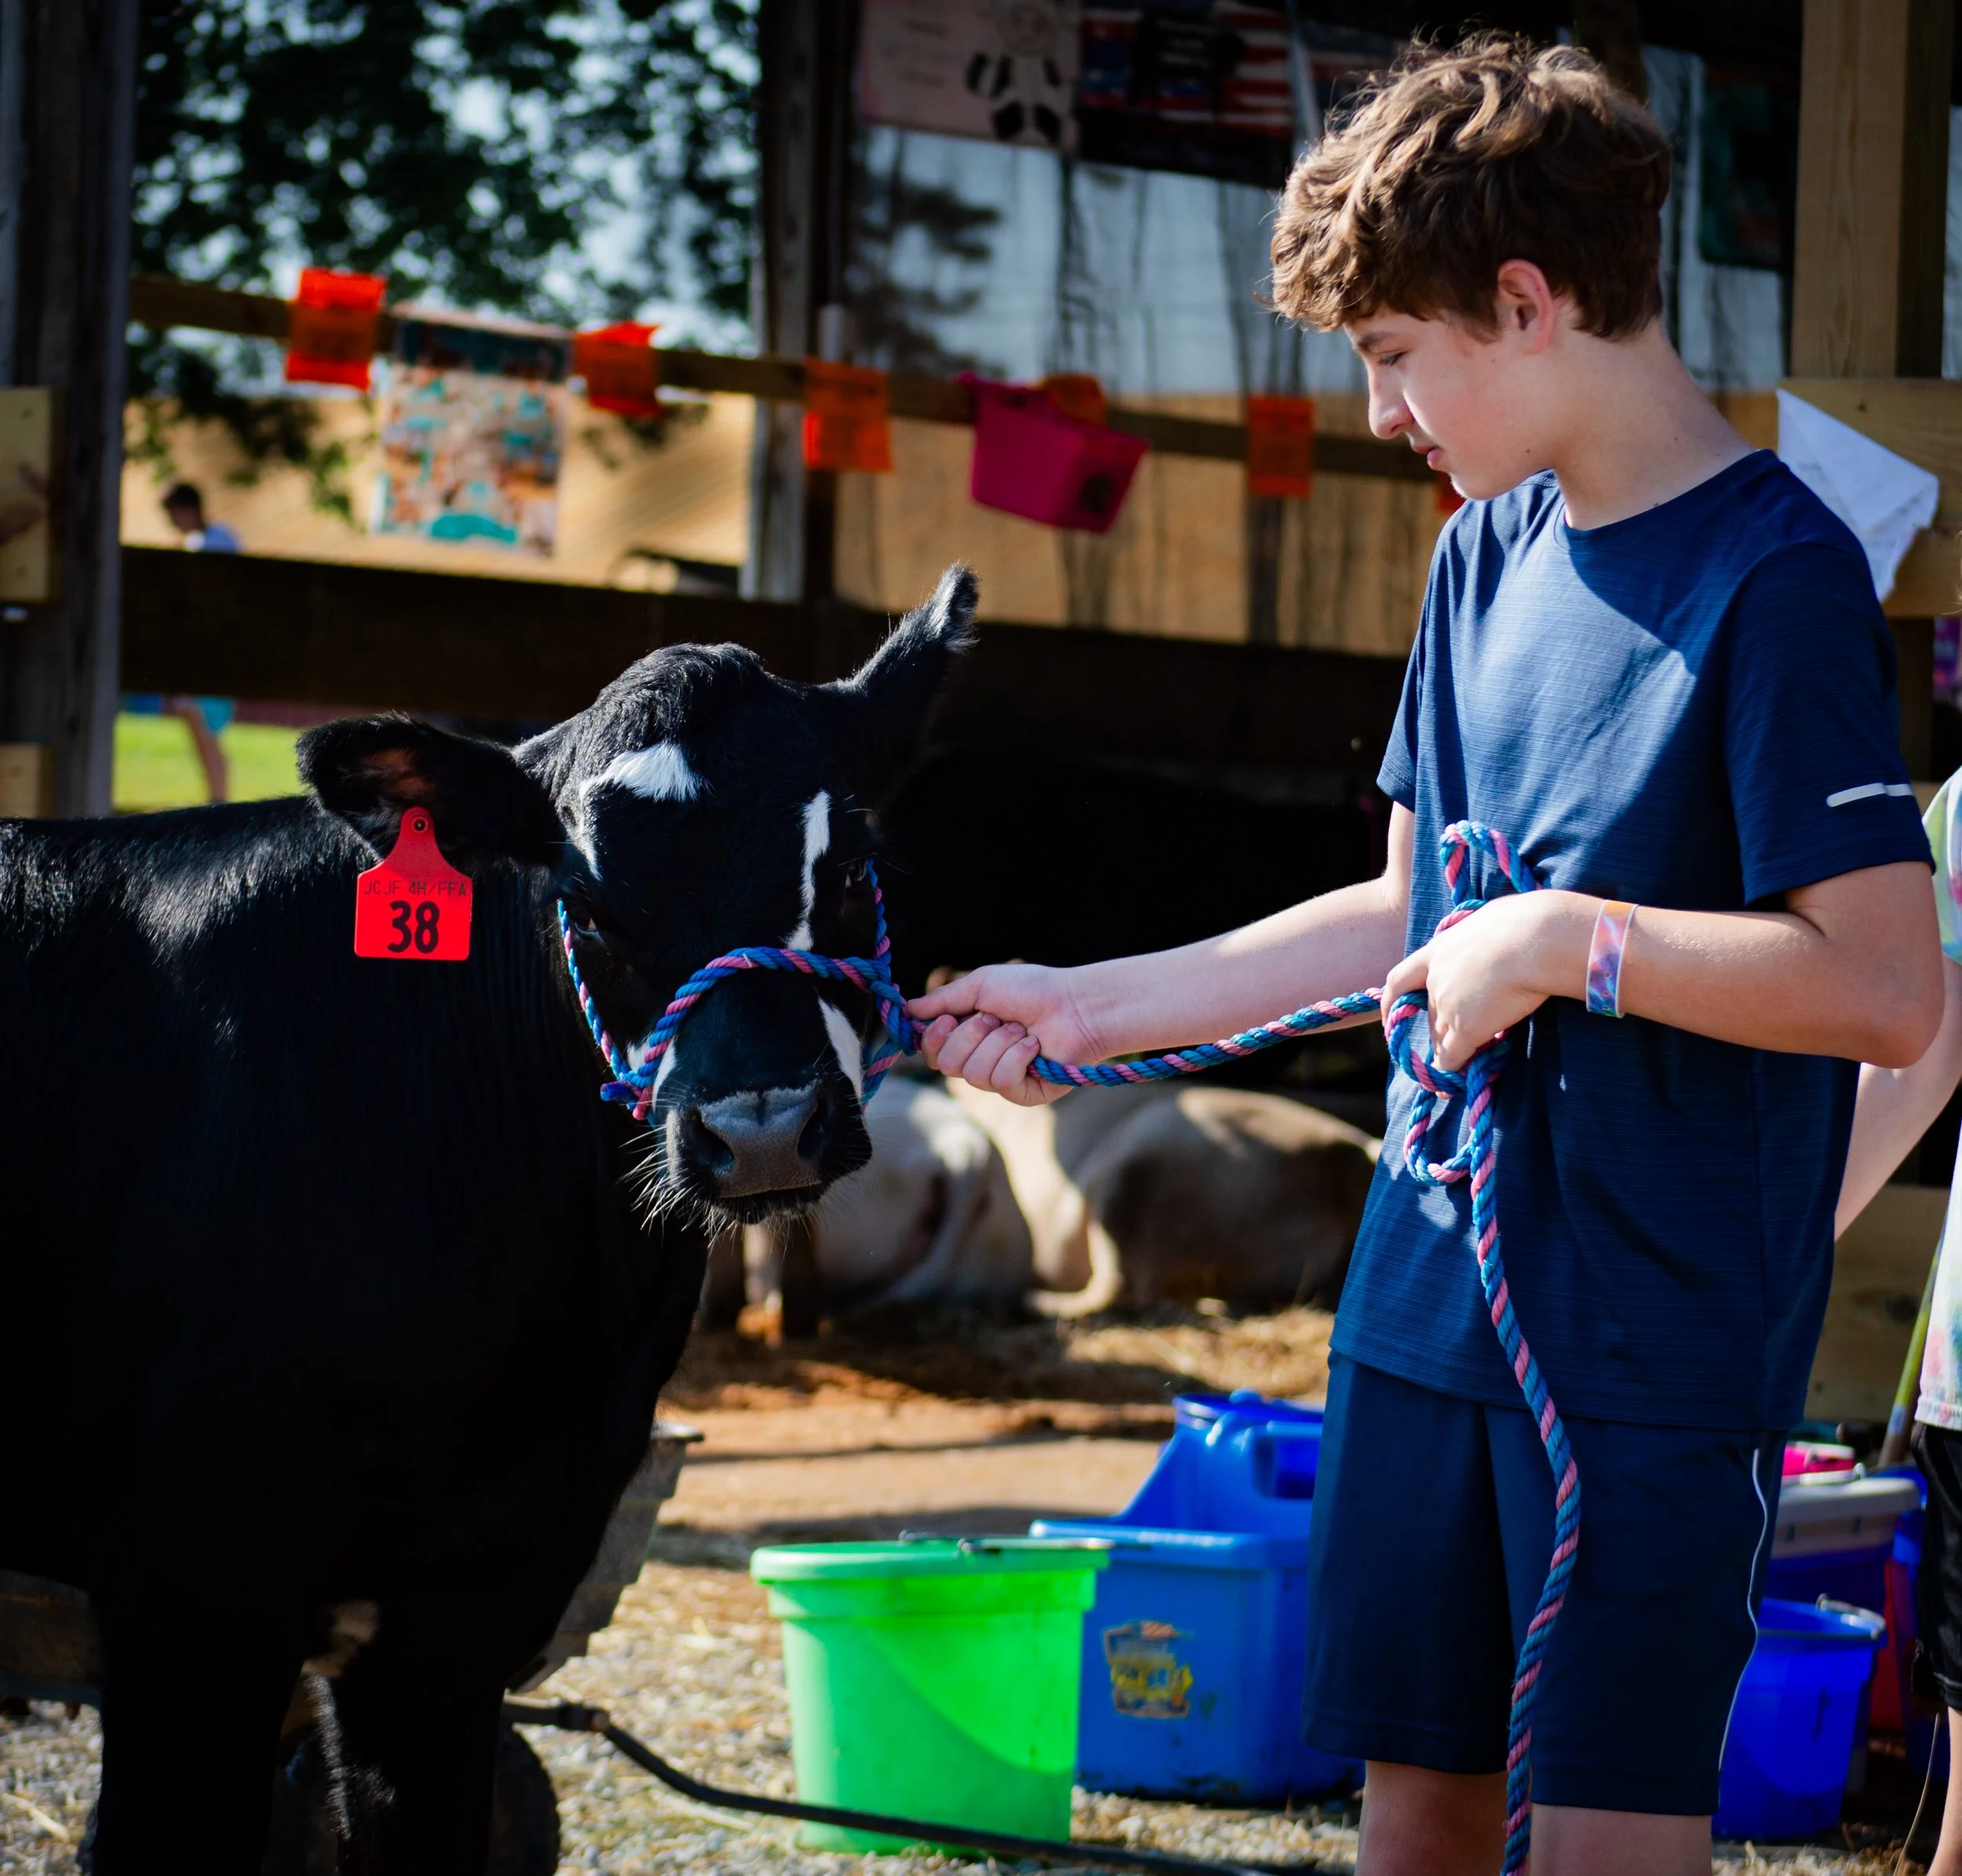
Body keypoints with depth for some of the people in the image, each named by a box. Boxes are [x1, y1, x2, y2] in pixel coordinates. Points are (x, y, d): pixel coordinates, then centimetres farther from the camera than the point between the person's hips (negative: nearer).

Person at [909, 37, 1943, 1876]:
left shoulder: (1775, 580, -14)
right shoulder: (1489, 553, 11)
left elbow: (1884, 984, -21)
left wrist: (1558, 939, -17)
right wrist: (1088, 1007, 17)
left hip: (1660, 1328, -7)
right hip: (1431, 1292, 7)